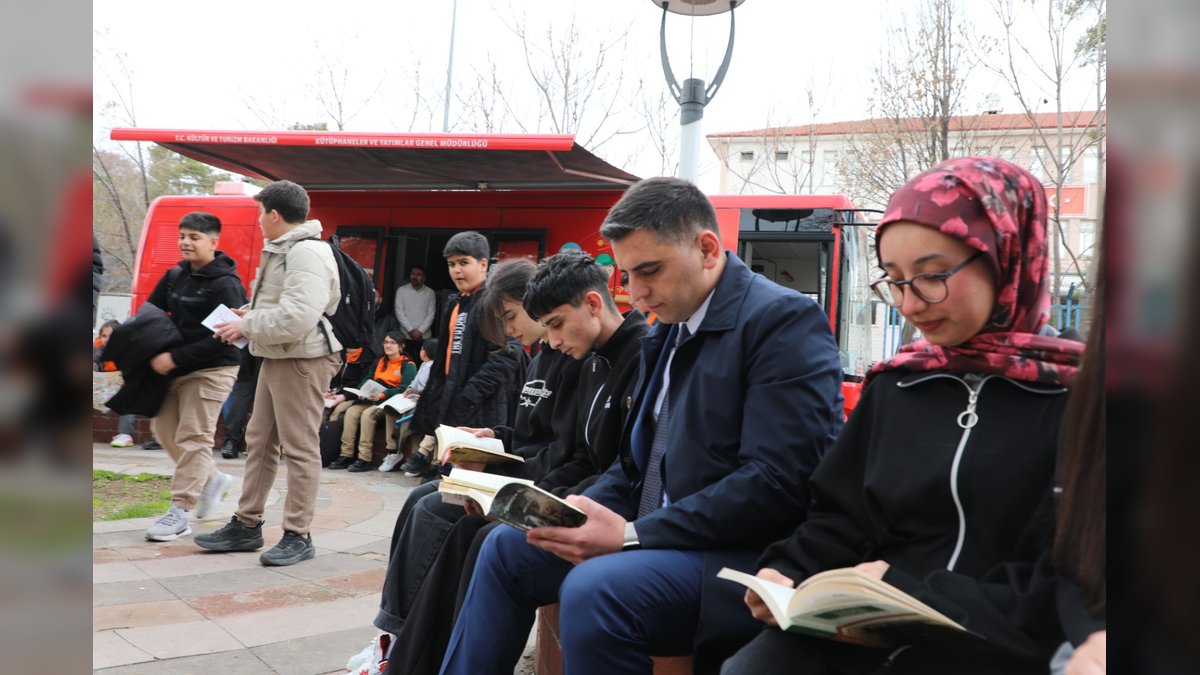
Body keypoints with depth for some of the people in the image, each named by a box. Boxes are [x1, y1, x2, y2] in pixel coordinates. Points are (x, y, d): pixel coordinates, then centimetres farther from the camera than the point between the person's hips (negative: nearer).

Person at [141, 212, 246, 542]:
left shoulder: (225, 284, -15)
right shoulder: (175, 276, 9)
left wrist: (175, 358, -22)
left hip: (212, 369, -8)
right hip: (176, 368, 8)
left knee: (193, 437, -6)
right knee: (164, 428, 13)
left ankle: (179, 512, -1)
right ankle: (211, 478, 30)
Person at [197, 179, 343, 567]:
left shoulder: (307, 253, -18)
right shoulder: (282, 251, 17)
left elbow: (297, 318, -27)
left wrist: (247, 327, -15)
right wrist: (252, 314, 9)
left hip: (302, 360, -11)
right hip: (276, 359, 11)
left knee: (299, 447, -4)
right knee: (259, 441, 15)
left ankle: (298, 535, 5)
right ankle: (246, 526, 25)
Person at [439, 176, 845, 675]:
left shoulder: (784, 320, -15)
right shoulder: (668, 329, 13)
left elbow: (776, 484, -23)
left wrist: (631, 534, -23)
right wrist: (578, 511, -3)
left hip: (740, 556, -9)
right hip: (658, 537, 9)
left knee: (593, 591, -30)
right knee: (507, 547, 10)